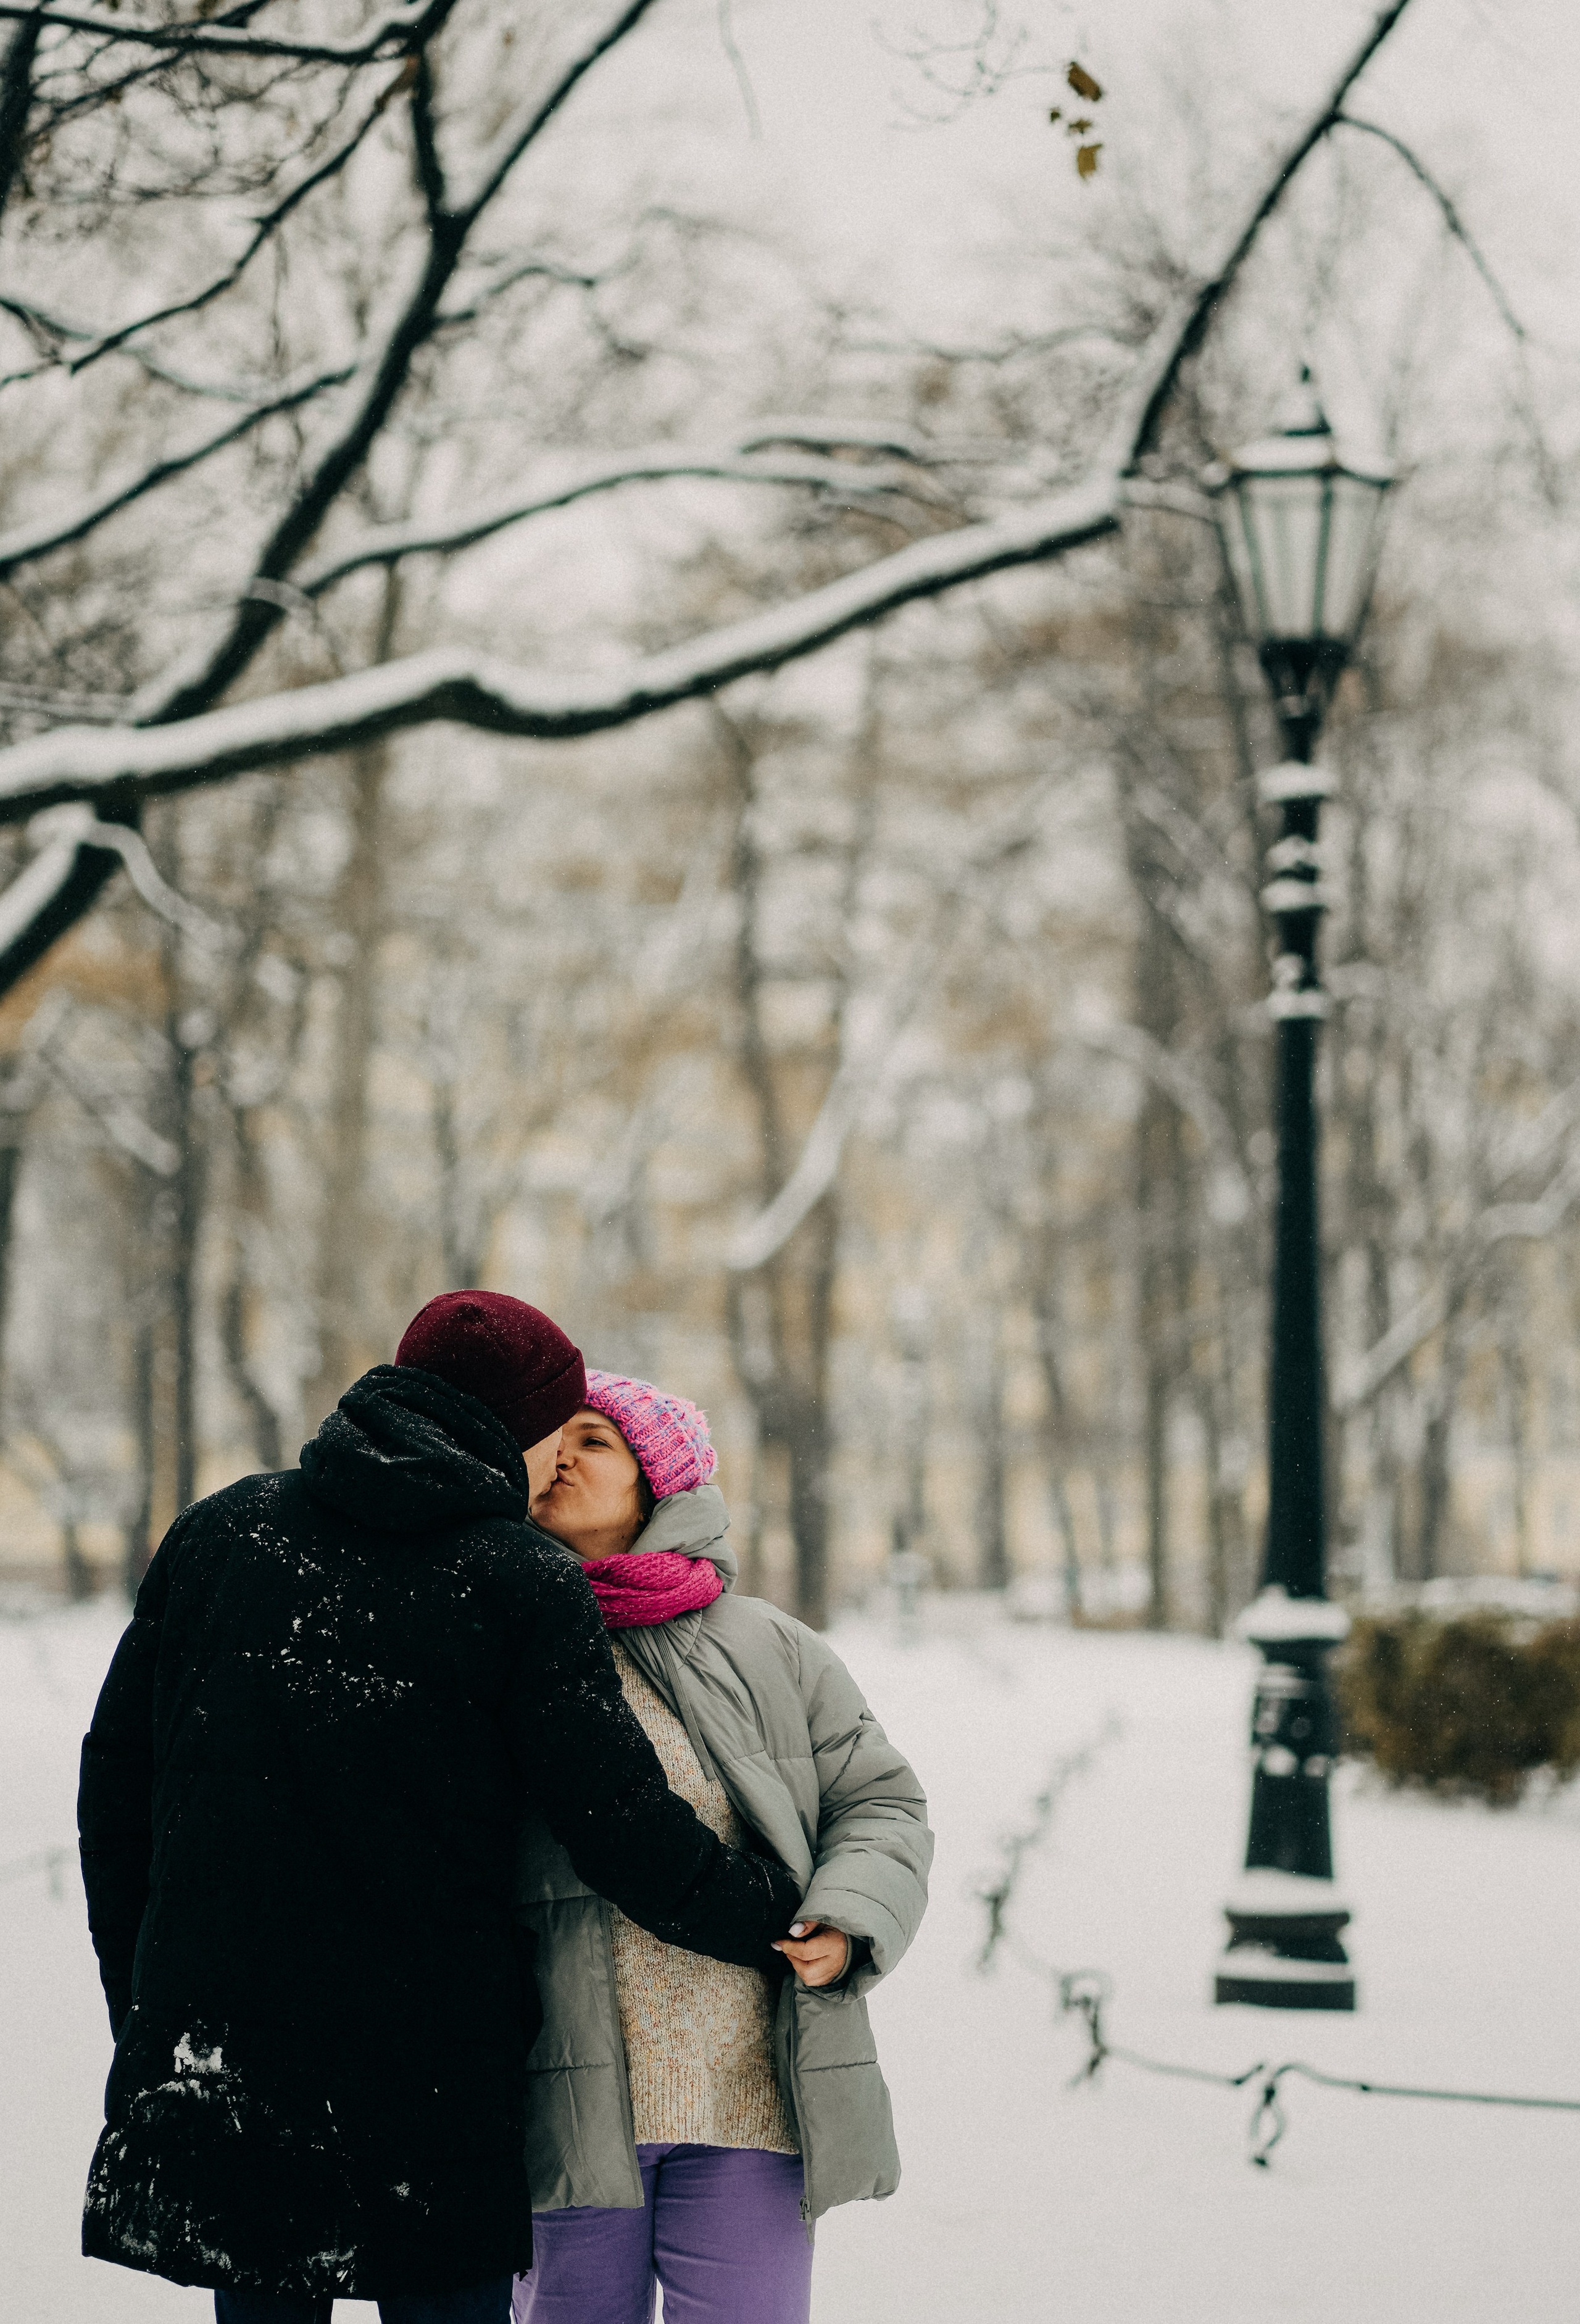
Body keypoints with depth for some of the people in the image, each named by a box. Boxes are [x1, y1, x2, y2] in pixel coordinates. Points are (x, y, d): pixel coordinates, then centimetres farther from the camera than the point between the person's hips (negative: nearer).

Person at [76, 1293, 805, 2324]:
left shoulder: (219, 1531, 7)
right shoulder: (524, 1587, -6)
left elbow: (117, 1775, 11)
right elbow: (626, 1829, -7)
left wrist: (142, 1995, 19)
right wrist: (786, 1916, 9)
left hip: (208, 2042, 4)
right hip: (428, 2074, -4)